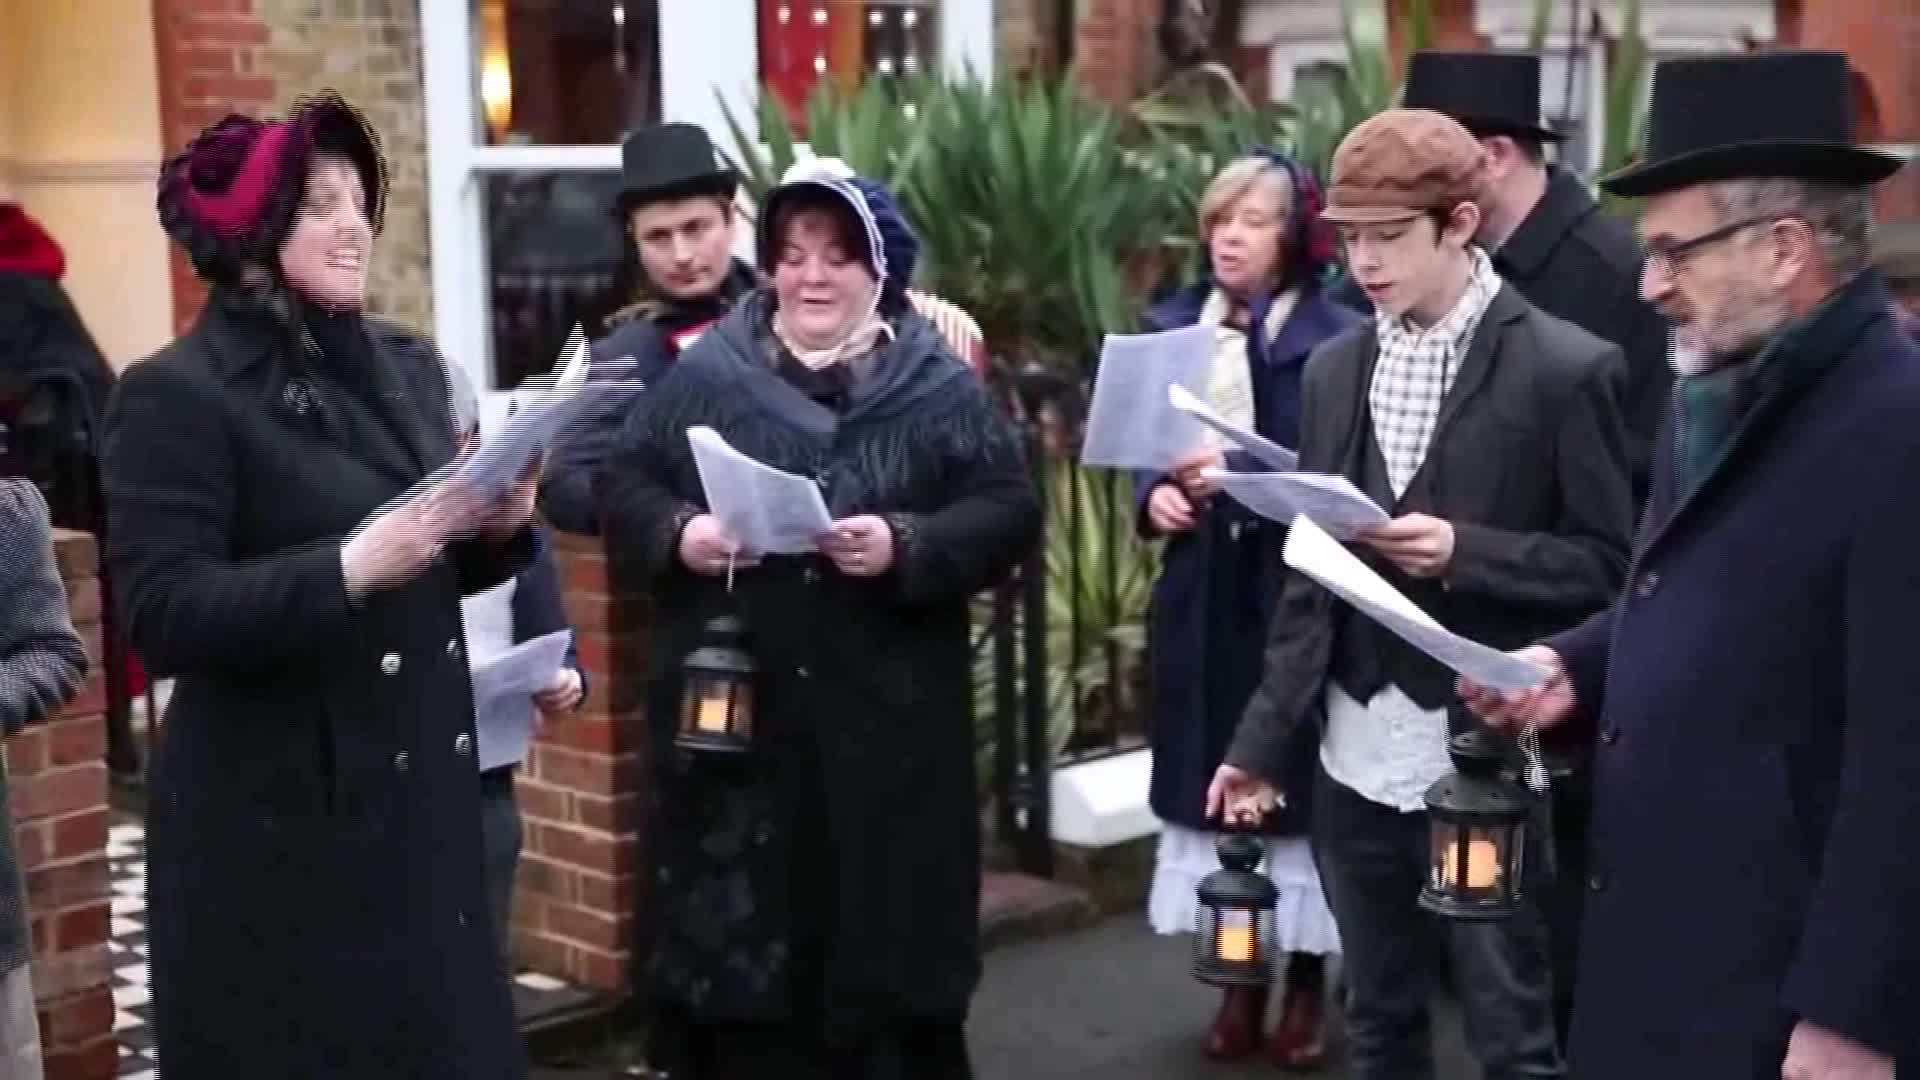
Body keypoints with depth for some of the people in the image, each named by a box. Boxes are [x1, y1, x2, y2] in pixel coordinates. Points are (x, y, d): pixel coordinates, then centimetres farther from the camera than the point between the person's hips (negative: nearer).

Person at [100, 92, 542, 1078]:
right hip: (277, 822, -6)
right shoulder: (178, 394, -11)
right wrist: (349, 568, -28)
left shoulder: (407, 367, 10)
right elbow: (163, 616, -19)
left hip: (424, 795, 6)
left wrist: (499, 527, -5)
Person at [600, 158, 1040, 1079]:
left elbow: (1008, 511, -2)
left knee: (884, 935, 6)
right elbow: (623, 487, 10)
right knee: (733, 931, 6)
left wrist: (908, 546, -18)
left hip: (885, 724, -1)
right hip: (729, 716, 1)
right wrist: (678, 533, -11)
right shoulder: (704, 375, 8)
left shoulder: (939, 386, 3)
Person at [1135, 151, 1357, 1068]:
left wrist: (1240, 475, -24)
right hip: (1201, 591, 5)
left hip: (1295, 594, -5)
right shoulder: (1172, 327, 9)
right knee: (1213, 774, 8)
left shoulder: (1335, 337, -8)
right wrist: (1154, 493, -6)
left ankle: (1306, 982, 16)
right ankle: (1239, 979, 20)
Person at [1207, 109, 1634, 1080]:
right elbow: (1312, 574, 11)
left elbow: (1612, 564, -7)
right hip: (1356, 761, 5)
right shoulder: (1334, 369, 8)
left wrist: (1464, 552, -21)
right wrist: (1264, 739, 7)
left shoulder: (1567, 369, -9)